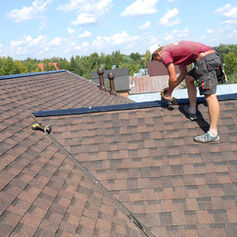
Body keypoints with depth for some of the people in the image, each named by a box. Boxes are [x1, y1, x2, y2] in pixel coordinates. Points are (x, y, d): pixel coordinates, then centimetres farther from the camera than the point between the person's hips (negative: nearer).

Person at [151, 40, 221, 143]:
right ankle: (192, 111, 26)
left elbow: (173, 79, 0)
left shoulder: (165, 54, 2)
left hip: (205, 59, -10)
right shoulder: (173, 50, 30)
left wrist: (169, 94, 16)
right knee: (188, 78, 26)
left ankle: (213, 133, -14)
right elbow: (183, 73, 31)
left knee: (209, 95, -14)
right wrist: (170, 88, 32)